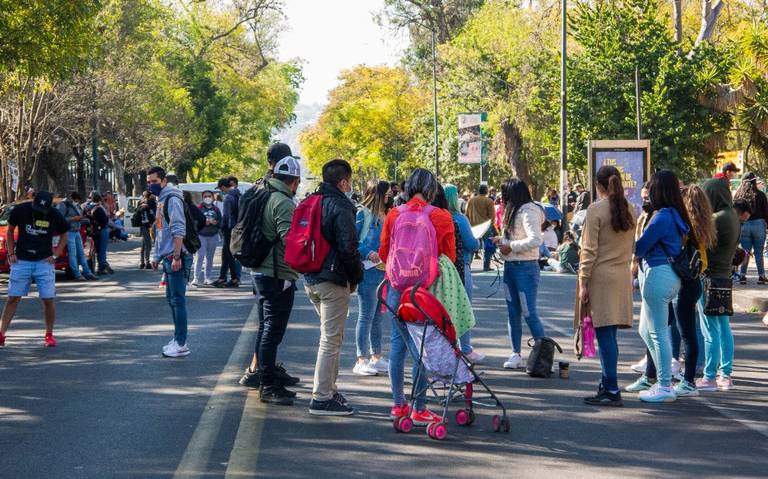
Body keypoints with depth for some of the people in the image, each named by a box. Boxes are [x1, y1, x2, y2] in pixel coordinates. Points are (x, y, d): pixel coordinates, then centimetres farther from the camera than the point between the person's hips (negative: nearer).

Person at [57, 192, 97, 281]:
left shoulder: (76, 206, 16)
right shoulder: (63, 205, -10)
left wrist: (81, 217, 9)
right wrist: (73, 218, -20)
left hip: (77, 232, 9)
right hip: (69, 232, -9)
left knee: (81, 253, 10)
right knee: (72, 254, -8)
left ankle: (87, 272, 12)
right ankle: (77, 275, -8)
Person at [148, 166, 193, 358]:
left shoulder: (172, 199, -12)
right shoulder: (161, 200, 19)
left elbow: (179, 230, -19)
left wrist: (176, 256, -23)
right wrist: (156, 256, 22)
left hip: (176, 258, -10)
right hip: (167, 258, 10)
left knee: (177, 300, -9)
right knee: (172, 299, 13)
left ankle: (181, 344, -8)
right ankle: (178, 339, 19)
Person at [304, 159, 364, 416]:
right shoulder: (340, 207, -14)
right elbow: (348, 248, -19)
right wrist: (355, 278, -4)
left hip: (310, 279, 9)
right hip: (333, 282, -9)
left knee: (330, 337, 20)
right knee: (331, 339, -4)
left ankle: (328, 388, 25)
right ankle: (322, 398, -3)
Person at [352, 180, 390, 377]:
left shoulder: (383, 214, 14)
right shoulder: (362, 213, -9)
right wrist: (368, 253, -20)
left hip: (383, 270, 8)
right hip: (368, 271, -8)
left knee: (378, 316, 13)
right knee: (366, 316, -4)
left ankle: (376, 357, 20)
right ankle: (361, 361, 0)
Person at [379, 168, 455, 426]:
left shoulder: (394, 215, -2)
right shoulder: (441, 218, -9)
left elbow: (384, 253, 7)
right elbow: (449, 257, -2)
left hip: (397, 287, 3)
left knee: (398, 343, 13)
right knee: (421, 348, 2)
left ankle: (398, 404, 18)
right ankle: (419, 409, 4)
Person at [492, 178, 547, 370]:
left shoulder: (528, 212, -14)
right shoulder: (514, 212, 14)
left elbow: (535, 240, -26)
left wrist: (511, 246, -19)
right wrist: (502, 239, 6)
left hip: (525, 268, -9)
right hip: (510, 267, 9)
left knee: (529, 313, -8)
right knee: (513, 313, 10)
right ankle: (516, 354, 15)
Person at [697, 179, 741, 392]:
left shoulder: (718, 219, -19)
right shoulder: (732, 216, 10)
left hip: (711, 277, -10)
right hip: (724, 276, 10)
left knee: (710, 330, -4)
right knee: (724, 328, 13)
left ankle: (710, 378, 1)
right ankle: (726, 375, 19)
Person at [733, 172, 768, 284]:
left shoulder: (738, 195, 1)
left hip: (743, 225, 2)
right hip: (758, 224, -2)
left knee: (745, 251, 10)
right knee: (759, 252, 4)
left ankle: (742, 275, 6)